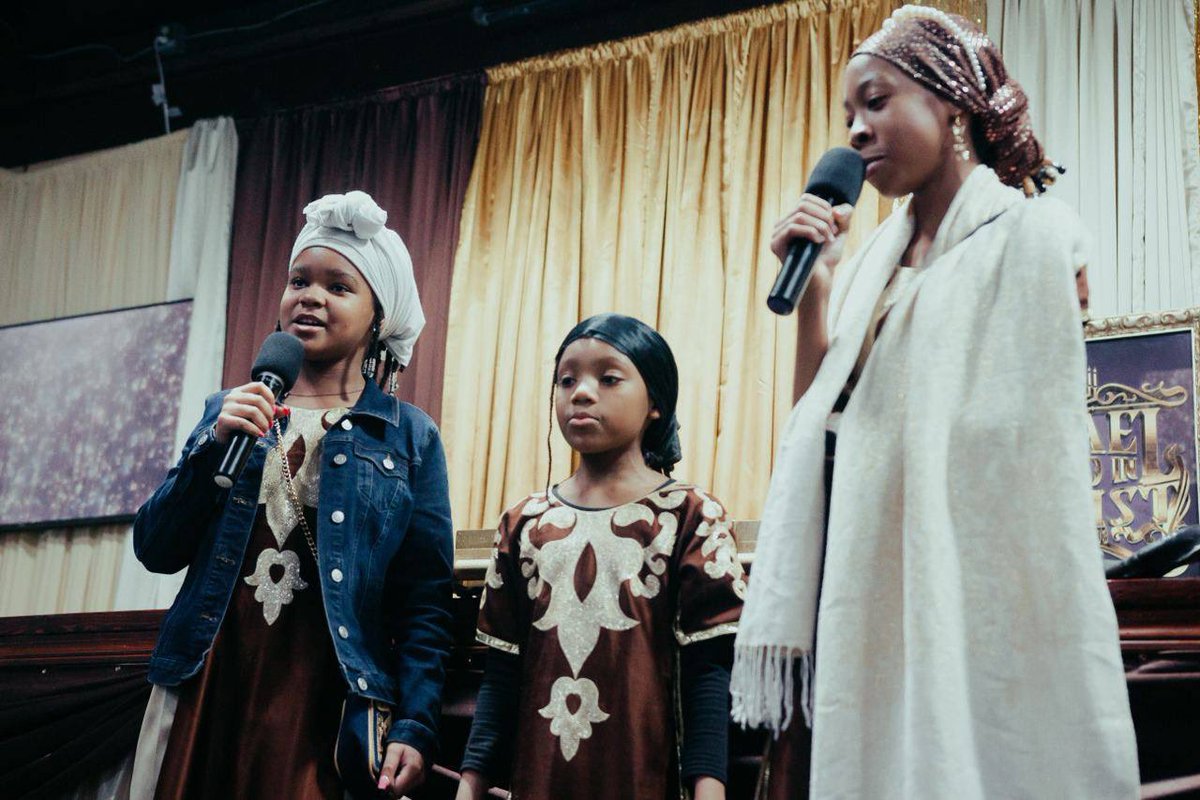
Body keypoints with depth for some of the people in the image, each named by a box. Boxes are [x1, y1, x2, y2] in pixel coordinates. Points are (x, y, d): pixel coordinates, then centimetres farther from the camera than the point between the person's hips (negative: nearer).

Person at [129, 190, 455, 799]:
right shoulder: (229, 412, 11)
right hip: (208, 687, 3)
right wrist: (214, 445, -8)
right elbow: (156, 550, 5)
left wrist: (415, 726, -12)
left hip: (326, 703, -2)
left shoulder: (408, 438, 3)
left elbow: (425, 602, -1)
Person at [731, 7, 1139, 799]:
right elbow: (824, 416, 11)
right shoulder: (874, 259, 16)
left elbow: (1025, 446, -7)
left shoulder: (1030, 234, -3)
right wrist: (814, 290, 1)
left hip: (970, 593, -6)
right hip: (864, 598, 6)